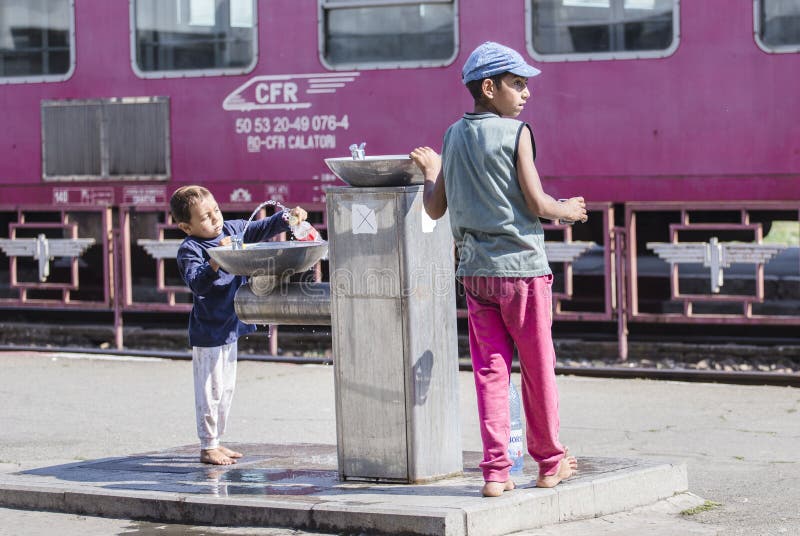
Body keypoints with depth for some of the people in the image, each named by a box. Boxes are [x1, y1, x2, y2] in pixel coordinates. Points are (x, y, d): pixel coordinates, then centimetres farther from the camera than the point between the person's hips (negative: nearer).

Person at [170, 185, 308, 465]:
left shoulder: (232, 230, 4)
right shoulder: (189, 250, -17)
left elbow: (263, 229, 10)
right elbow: (197, 283, -29)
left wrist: (287, 218, -6)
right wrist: (216, 259, -41)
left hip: (230, 326, 8)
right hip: (207, 332, -8)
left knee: (227, 389, 15)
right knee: (211, 390, -3)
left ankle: (215, 440, 25)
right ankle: (207, 446, 5)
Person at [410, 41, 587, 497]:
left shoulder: (455, 135, 8)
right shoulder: (515, 133, -9)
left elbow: (435, 209, 11)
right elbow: (537, 204, -14)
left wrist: (430, 172, 29)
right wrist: (568, 211, 6)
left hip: (475, 269, 5)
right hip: (521, 267, -5)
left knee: (490, 370, 5)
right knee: (538, 368, 8)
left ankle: (496, 471, 0)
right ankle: (550, 461, 19)